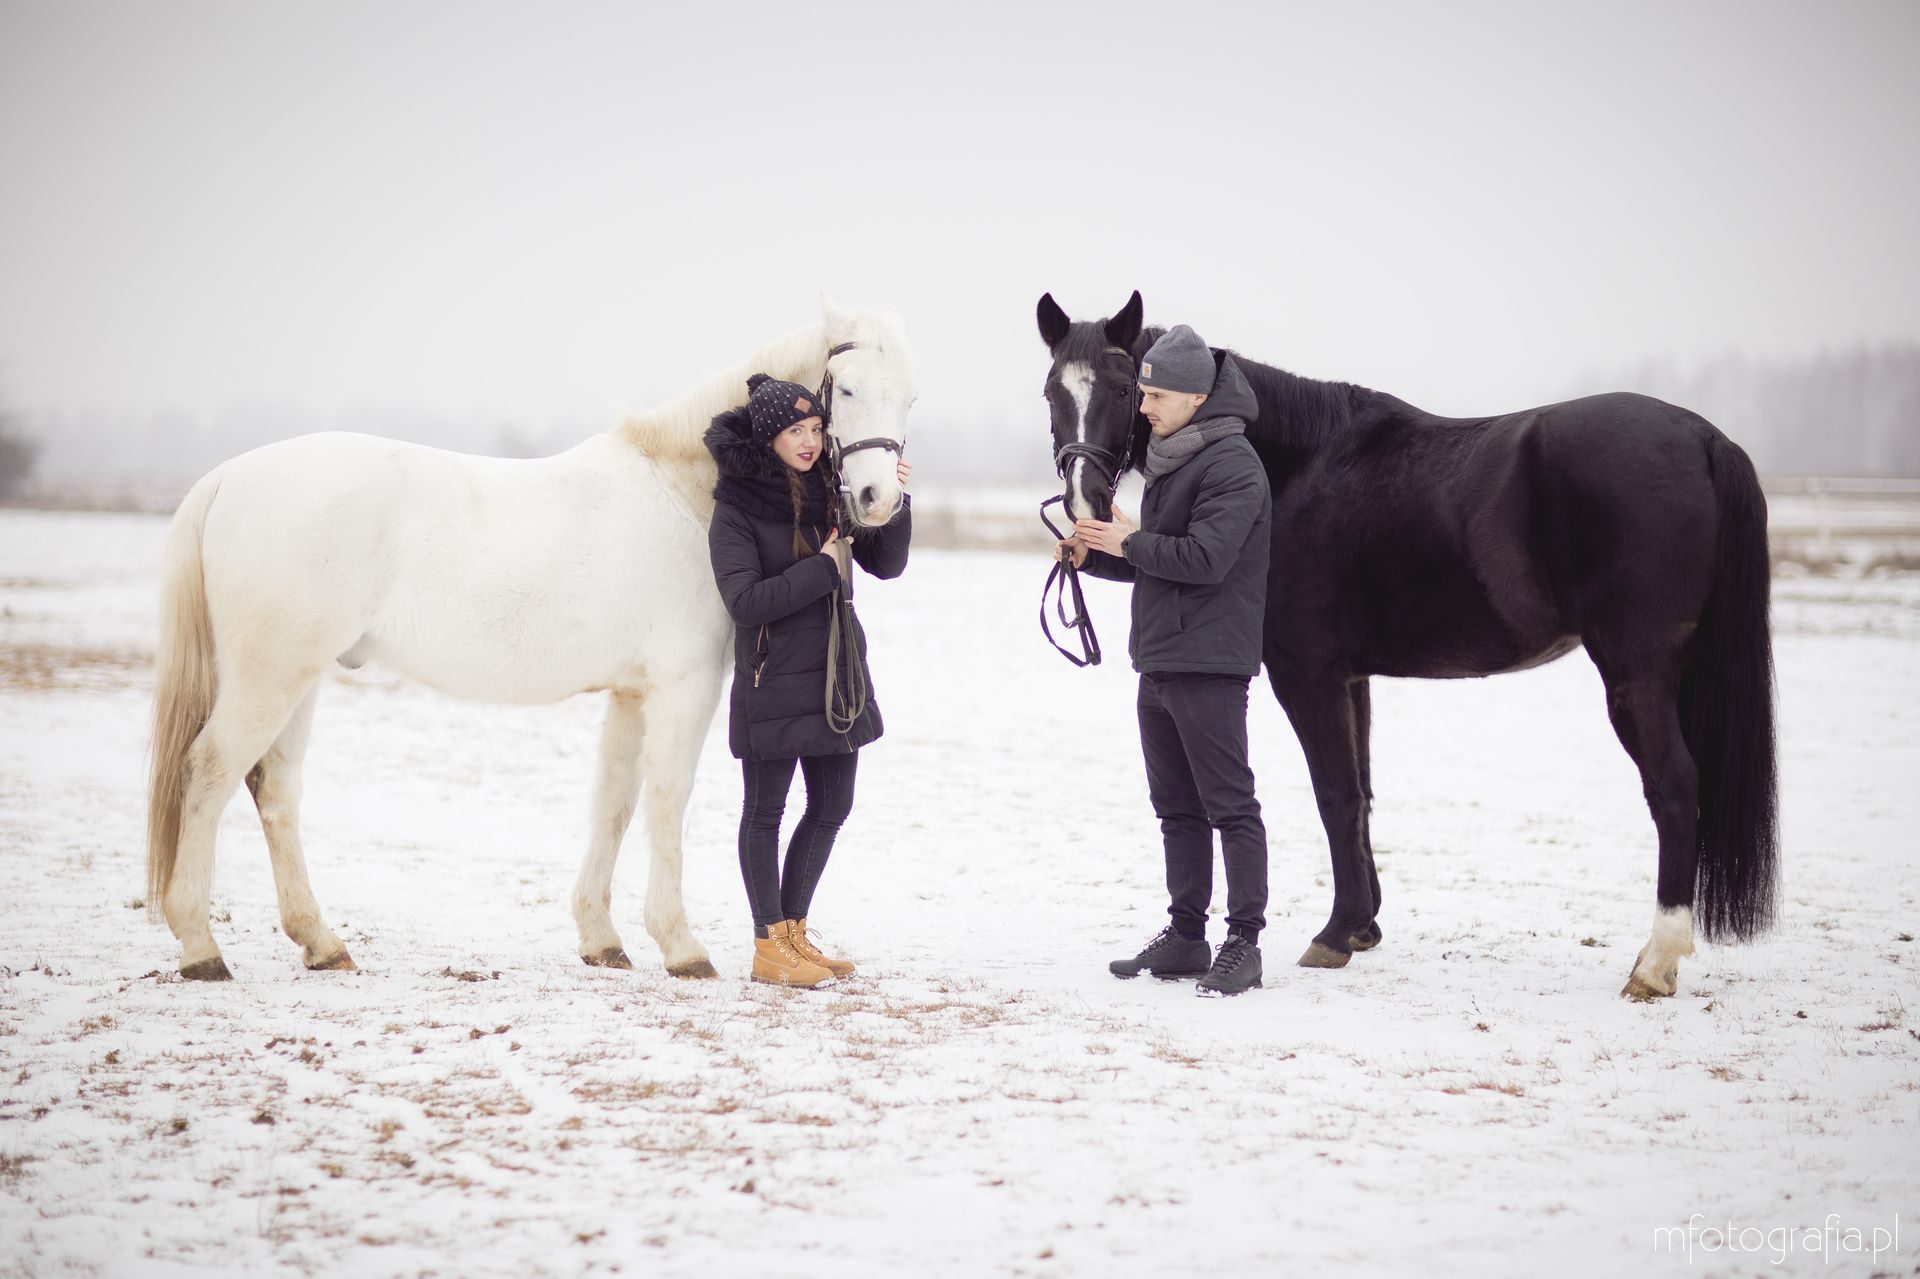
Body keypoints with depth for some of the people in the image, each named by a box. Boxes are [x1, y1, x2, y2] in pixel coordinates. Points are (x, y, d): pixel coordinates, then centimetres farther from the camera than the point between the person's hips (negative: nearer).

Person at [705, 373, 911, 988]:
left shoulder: (832, 492, 6)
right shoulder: (736, 508, -10)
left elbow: (887, 564, 6)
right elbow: (746, 601, -18)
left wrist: (894, 502, -8)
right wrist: (822, 569, -19)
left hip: (838, 675, 6)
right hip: (773, 680, -6)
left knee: (831, 809, 12)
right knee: (766, 810, 4)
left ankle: (793, 930, 25)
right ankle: (769, 944, 13)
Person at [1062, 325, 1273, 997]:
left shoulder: (1232, 464, -13)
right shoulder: (1170, 459, 17)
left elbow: (1204, 558, -23)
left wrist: (1129, 543, -11)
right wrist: (1093, 555, 6)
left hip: (1209, 664, -10)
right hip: (1159, 662, 10)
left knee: (1230, 807, -5)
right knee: (1177, 808, 13)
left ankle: (1245, 942, -2)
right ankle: (1185, 936, 19)